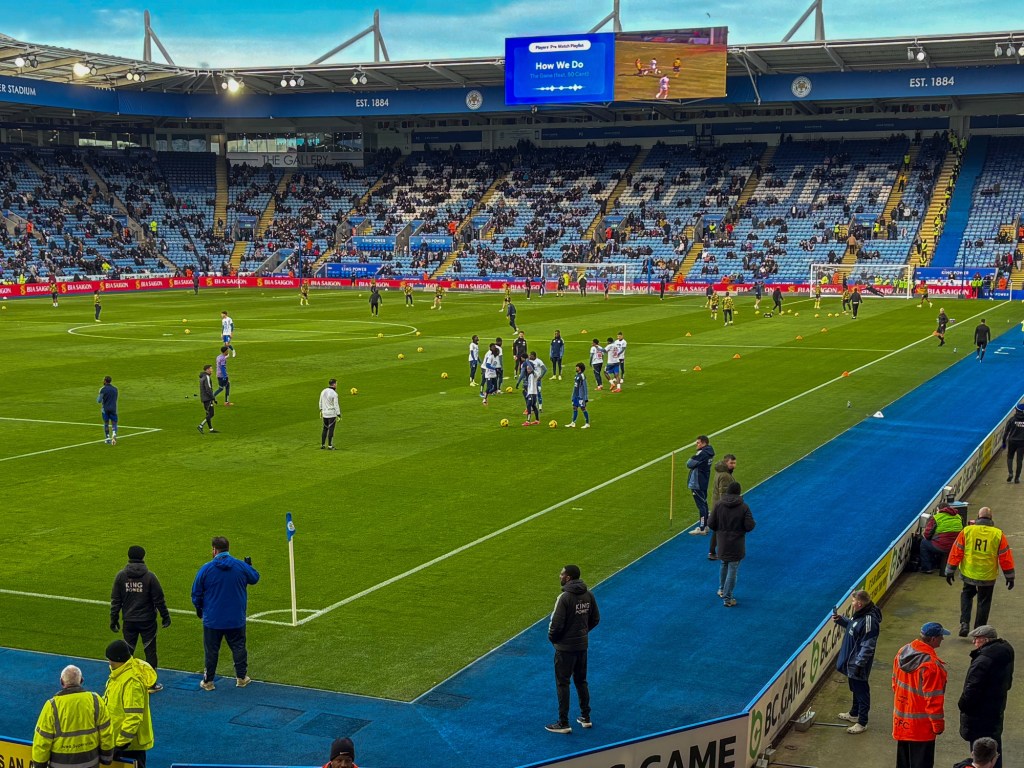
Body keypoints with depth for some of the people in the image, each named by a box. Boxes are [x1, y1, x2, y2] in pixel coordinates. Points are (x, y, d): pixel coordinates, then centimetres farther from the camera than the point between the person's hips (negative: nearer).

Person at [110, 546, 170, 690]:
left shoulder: (121, 575, -3)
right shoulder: (150, 576, -9)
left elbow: (115, 601, 1)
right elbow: (159, 600, -7)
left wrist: (114, 619, 9)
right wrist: (165, 616, 4)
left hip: (128, 621, 2)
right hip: (147, 621, -2)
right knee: (150, 652, 7)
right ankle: (151, 684, 10)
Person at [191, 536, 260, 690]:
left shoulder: (206, 569, -10)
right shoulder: (241, 566, -7)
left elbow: (196, 593, -2)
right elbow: (255, 578, 12)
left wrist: (199, 608, 16)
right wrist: (249, 566, 32)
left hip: (212, 620, -1)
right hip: (236, 619, 1)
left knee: (211, 651, 10)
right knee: (238, 647, 16)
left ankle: (208, 681, 16)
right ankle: (241, 678, 21)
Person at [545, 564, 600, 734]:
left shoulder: (564, 597, -22)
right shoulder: (588, 595, 0)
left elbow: (557, 623, -21)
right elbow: (595, 619, 9)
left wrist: (551, 637, -3)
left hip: (565, 646, -7)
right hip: (582, 645, 7)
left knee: (562, 683, 3)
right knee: (581, 681, 20)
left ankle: (563, 724, 8)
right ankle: (586, 718, 27)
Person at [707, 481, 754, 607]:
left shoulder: (719, 504, -8)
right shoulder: (743, 507, -14)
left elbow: (711, 524, -6)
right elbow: (750, 526, -16)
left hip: (722, 543, 3)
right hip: (737, 545, -3)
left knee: (724, 565, 27)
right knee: (732, 570, 4)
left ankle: (722, 590, 40)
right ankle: (727, 598, 8)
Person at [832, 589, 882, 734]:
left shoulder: (869, 620, -29)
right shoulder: (859, 615, 0)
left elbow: (867, 646, -27)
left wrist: (859, 664, -25)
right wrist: (841, 620, 7)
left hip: (859, 663, -10)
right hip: (852, 660, 10)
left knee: (861, 691, 4)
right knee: (855, 688, 25)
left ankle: (862, 723, 16)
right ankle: (854, 714, 43)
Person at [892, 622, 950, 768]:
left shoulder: (903, 652, -1)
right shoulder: (931, 664, -26)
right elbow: (933, 698, -22)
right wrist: (938, 723, -10)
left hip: (901, 720, 8)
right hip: (921, 725, -8)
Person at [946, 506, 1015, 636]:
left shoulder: (967, 531, -6)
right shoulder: (998, 534, -6)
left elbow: (956, 552, -4)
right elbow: (1005, 557, -2)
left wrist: (950, 571, 5)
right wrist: (1009, 576, 8)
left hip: (968, 574, 1)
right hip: (988, 576, -1)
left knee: (967, 595, 24)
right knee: (984, 601, 14)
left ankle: (964, 623, 8)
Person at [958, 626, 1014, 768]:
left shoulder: (983, 660, -27)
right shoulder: (1005, 654, 4)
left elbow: (972, 688, -25)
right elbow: (1008, 683, 16)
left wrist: (962, 705, -9)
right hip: (997, 709, 9)